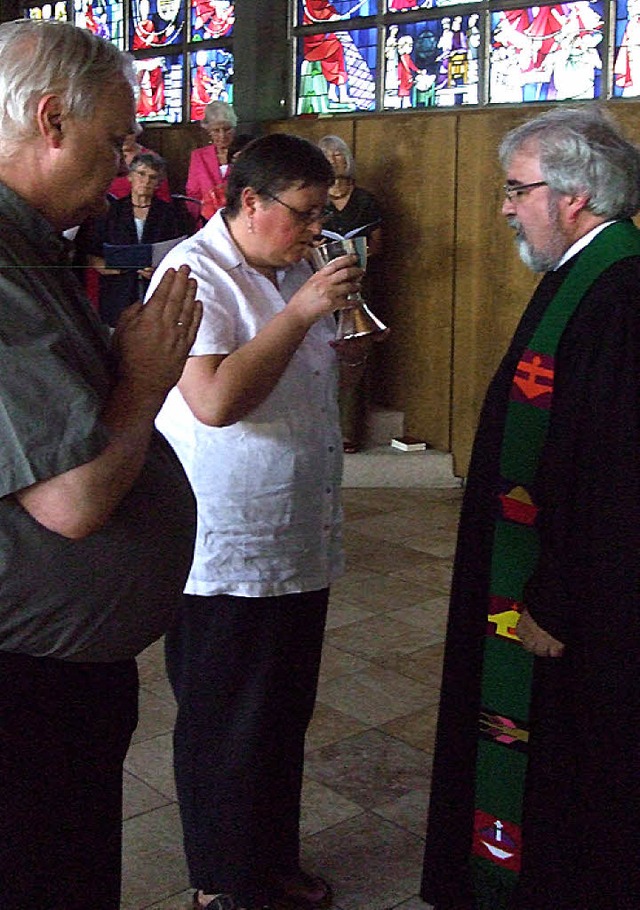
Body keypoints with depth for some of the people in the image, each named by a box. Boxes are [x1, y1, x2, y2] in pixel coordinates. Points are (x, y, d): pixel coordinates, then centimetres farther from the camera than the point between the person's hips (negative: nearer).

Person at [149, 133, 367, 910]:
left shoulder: (291, 271, 13)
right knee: (225, 728, 8)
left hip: (300, 544, 8)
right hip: (226, 552, -8)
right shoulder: (196, 273, -15)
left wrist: (343, 357, 4)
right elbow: (215, 401, -28)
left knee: (285, 719, 19)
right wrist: (301, 312, -25)